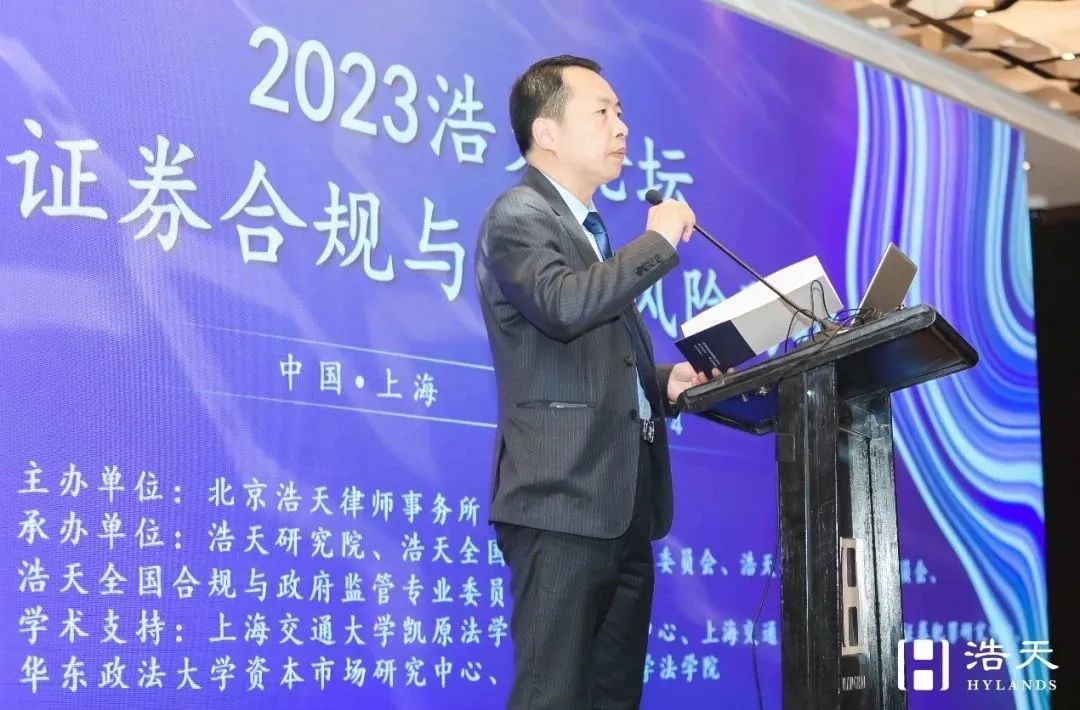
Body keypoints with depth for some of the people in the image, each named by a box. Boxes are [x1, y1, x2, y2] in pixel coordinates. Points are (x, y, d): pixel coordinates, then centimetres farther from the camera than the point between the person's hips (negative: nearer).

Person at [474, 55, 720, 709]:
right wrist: (659, 241, -13)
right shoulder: (517, 217, -5)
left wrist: (666, 384, 9)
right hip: (562, 502, -9)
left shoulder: (591, 232, 23)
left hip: (624, 507, 9)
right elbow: (564, 304, -26)